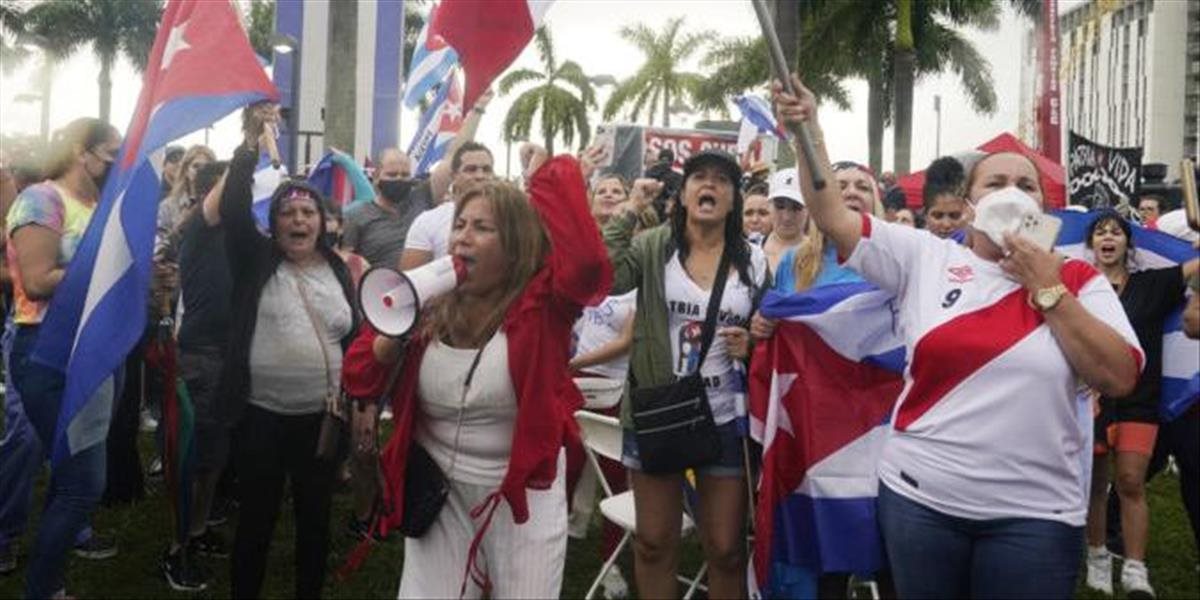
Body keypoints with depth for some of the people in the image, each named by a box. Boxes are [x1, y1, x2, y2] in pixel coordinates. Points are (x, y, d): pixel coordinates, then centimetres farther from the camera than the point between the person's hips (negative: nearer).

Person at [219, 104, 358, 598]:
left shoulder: (338, 270, 7)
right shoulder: (255, 260, 0)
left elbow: (355, 338, 10)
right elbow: (233, 209, -16)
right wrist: (251, 143, -26)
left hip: (322, 416, 3)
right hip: (261, 414, -2)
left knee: (316, 518, 13)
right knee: (257, 517, 7)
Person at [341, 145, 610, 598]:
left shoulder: (542, 302, -13)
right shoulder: (430, 307, -2)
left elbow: (588, 260, -36)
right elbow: (358, 380, 2)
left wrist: (548, 177, -24)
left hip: (523, 497, -3)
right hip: (440, 495, 3)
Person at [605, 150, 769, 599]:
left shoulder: (753, 260, 3)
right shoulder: (653, 246, -3)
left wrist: (751, 344, -9)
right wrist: (630, 211, -18)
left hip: (725, 419, 1)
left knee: (726, 548, 9)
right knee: (654, 542, 12)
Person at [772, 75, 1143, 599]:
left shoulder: (1077, 279, 2)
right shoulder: (925, 258, 3)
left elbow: (1119, 378, -8)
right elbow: (832, 217, -1)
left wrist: (1049, 290, -10)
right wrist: (808, 131, -10)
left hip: (1034, 513, -1)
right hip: (920, 497, 1)